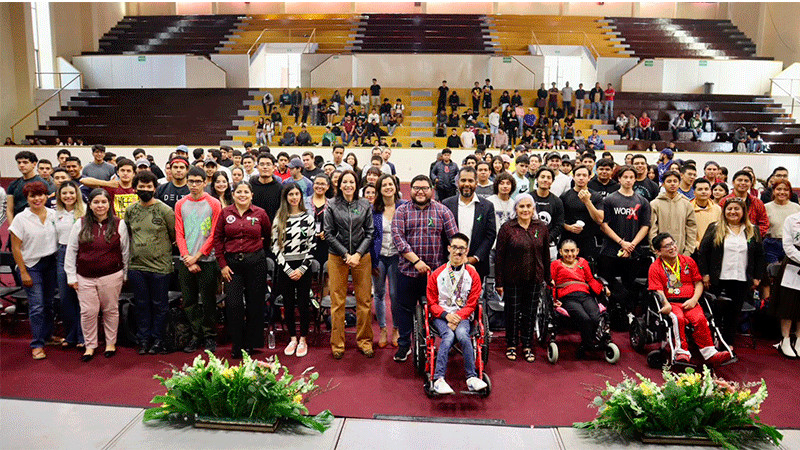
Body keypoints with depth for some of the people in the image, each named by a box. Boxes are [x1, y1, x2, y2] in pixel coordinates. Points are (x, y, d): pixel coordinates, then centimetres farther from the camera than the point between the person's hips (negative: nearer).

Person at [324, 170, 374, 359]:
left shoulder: (365, 205, 5)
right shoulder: (332, 205, 1)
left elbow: (370, 232, 5)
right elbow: (329, 234, -1)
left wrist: (358, 254, -7)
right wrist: (346, 254, -8)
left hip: (362, 257, 1)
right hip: (337, 257, -1)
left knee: (364, 300, 3)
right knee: (337, 301, 1)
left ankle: (364, 340, 18)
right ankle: (337, 343, 13)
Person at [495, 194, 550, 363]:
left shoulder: (541, 227, 4)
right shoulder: (507, 228, -6)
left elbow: (546, 254, 11)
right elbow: (499, 256, -5)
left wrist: (548, 278, 11)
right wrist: (498, 282, -7)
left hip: (534, 278, 2)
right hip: (512, 278, -2)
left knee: (530, 312, 9)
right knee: (512, 312, 7)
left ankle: (527, 346, 23)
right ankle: (511, 345, 23)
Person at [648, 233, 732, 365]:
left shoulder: (688, 261, 16)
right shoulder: (655, 267, 6)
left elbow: (698, 283, 15)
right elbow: (658, 290, -3)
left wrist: (694, 300, -3)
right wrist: (666, 304, -22)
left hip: (690, 302, 2)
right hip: (671, 303, -2)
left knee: (700, 318, -27)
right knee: (678, 318, -33)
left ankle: (709, 354, -24)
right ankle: (681, 352, -32)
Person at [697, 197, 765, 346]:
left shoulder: (753, 231, 10)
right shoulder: (714, 229, 3)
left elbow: (760, 255, 12)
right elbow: (703, 252, 0)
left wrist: (757, 277, 7)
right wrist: (704, 274, -6)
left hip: (742, 280, 2)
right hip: (718, 279, -2)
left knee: (734, 312, 7)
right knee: (717, 311, 2)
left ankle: (729, 343, 17)